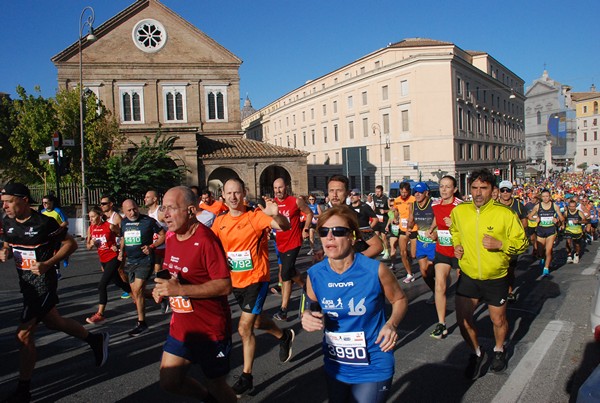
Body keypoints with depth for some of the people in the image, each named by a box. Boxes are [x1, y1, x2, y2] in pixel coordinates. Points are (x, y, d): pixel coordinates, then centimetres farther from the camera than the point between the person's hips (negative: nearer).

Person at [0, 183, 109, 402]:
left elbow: (71, 243, -11)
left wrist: (48, 264, -22)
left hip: (42, 282, -8)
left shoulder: (44, 223, -19)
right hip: (26, 282, 8)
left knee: (24, 334, -5)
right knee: (53, 322, 19)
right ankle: (95, 339, 39)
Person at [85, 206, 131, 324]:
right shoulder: (91, 228, 2)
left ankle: (100, 313, -4)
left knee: (102, 285, -13)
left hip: (113, 258, -7)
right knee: (119, 283, 18)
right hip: (103, 260, 7)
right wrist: (91, 244, -11)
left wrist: (118, 247, -13)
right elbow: (88, 247, 11)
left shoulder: (110, 226, -15)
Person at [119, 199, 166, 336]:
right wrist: (121, 251, 8)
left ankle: (142, 323, 0)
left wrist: (151, 246, -16)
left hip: (145, 260, -7)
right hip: (130, 261, 7)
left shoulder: (148, 221, -10)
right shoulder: (123, 223, 8)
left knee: (137, 291, -11)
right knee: (135, 292, 9)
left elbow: (163, 235, -5)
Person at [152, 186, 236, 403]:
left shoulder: (206, 240, -23)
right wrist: (162, 288, -2)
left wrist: (180, 290, -30)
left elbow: (224, 285, -27)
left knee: (217, 386, 10)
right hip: (180, 326, 8)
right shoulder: (171, 239, 3)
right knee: (169, 382, 12)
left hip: (210, 330, -7)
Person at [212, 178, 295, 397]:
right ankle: (284, 336, 53)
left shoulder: (255, 216, -18)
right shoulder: (220, 221, -1)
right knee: (256, 321, 24)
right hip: (235, 281, 7)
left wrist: (275, 215, -51)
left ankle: (246, 377, 13)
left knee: (244, 328, -7)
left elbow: (284, 226, -31)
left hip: (256, 279, -6)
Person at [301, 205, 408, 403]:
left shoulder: (375, 270, -21)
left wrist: (391, 324, -21)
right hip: (334, 367, 4)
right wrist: (307, 316, -15)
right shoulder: (315, 274, -11)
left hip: (372, 369, -4)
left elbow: (400, 300, -3)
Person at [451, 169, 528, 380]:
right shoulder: (459, 211, -5)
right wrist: (457, 245, 0)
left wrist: (500, 244, -24)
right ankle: (477, 353, 30)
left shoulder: (505, 214, -15)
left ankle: (499, 350, 47)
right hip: (468, 276, 2)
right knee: (463, 321, 2)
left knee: (498, 320, 16)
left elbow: (522, 242, -7)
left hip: (496, 278, -2)